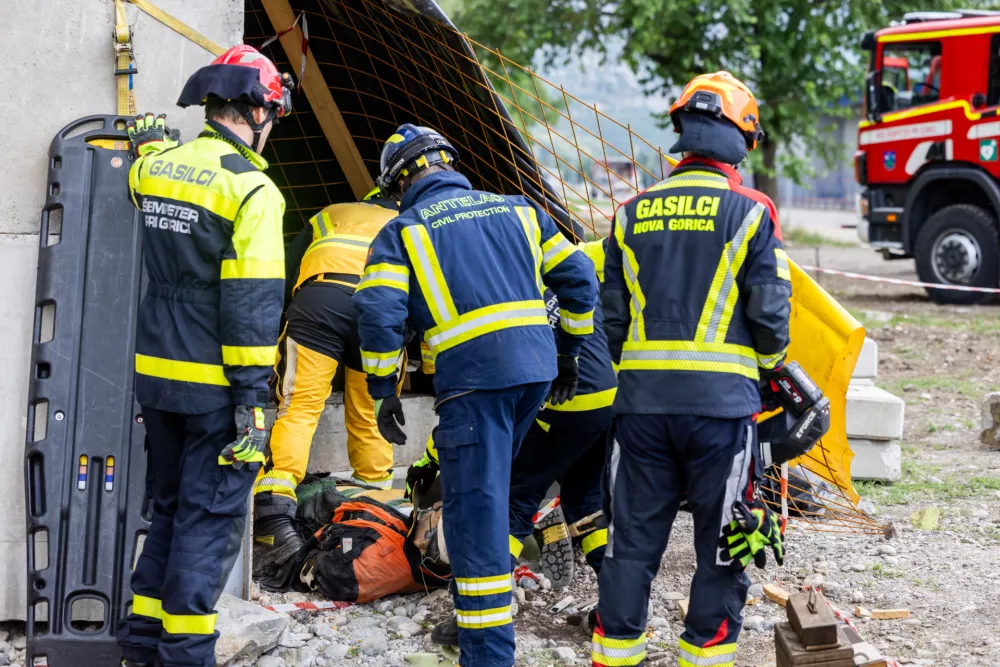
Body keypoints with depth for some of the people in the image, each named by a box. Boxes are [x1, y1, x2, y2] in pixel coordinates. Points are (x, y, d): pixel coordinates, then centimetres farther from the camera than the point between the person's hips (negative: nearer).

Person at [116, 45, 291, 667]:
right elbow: (252, 300, -18)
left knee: (171, 504, 19)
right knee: (211, 515, 1)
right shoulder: (251, 189, -14)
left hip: (156, 375, 7)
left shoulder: (155, 166, 5)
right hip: (215, 384, -7)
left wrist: (150, 139, 43)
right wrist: (252, 394, -17)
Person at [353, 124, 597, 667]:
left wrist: (383, 391, 0)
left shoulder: (402, 231, 5)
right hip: (536, 370, 5)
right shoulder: (516, 210, 18)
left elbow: (378, 312, -8)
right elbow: (577, 278, 15)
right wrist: (568, 353, 24)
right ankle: (480, 615, 30)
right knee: (488, 491, 23)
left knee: (475, 513, -2)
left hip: (473, 381, -5)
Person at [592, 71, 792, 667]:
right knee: (724, 546, 7)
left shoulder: (633, 213, 8)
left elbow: (612, 314, 10)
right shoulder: (751, 212, -3)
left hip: (641, 400, 4)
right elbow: (770, 312, -4)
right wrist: (770, 364, 15)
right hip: (721, 400, -3)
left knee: (633, 540, 10)